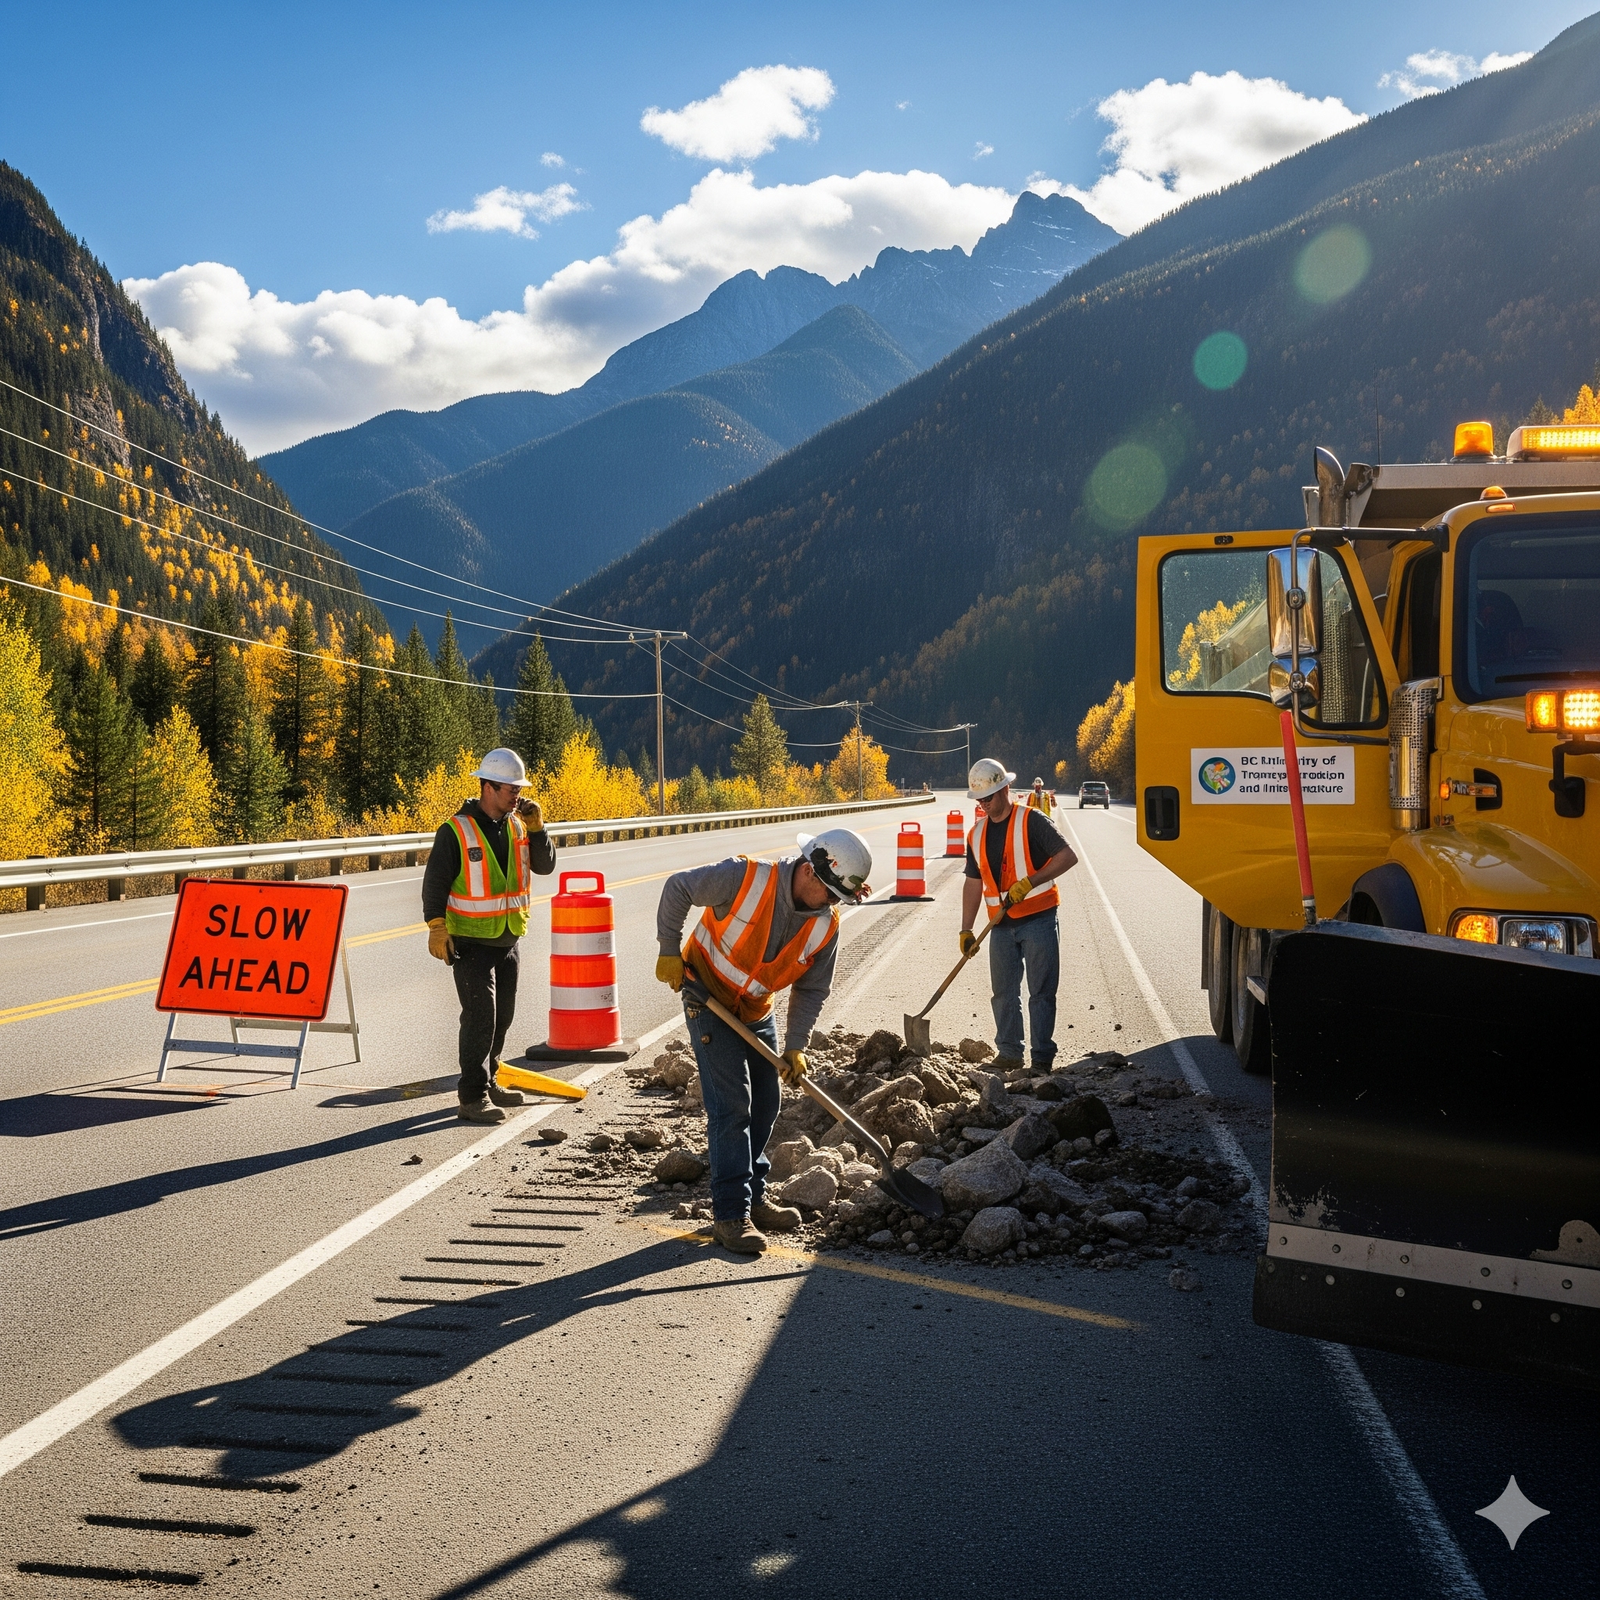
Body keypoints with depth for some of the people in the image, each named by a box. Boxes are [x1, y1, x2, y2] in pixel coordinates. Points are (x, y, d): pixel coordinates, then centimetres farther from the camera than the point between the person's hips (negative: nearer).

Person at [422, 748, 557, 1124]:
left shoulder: (516, 825, 5)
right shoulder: (456, 831, -13)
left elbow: (545, 866, 3)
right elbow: (434, 883, -12)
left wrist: (536, 828, -9)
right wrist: (436, 927, -18)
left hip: (507, 940, 7)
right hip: (470, 941, -7)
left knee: (502, 1016, 14)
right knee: (480, 1016, -11)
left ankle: (486, 1083, 29)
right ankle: (472, 1098, -6)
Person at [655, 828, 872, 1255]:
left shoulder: (826, 924, -13)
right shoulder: (745, 878, -29)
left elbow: (811, 989, -3)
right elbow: (678, 888, -18)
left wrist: (795, 1047, -10)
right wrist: (670, 952, -16)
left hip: (758, 1012, 6)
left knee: (765, 1104, 11)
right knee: (732, 1105, -11)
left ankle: (753, 1196, 29)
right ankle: (730, 1213, -5)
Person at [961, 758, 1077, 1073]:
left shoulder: (1031, 821, -8)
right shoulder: (977, 834, 10)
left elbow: (1068, 857, -15)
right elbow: (974, 883, 15)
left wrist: (1029, 882, -22)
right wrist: (966, 930, 9)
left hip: (1039, 920, -6)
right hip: (1002, 925, 6)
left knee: (1041, 993, -2)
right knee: (1003, 993, 8)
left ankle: (1042, 1058, 3)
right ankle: (1010, 1054, 19)